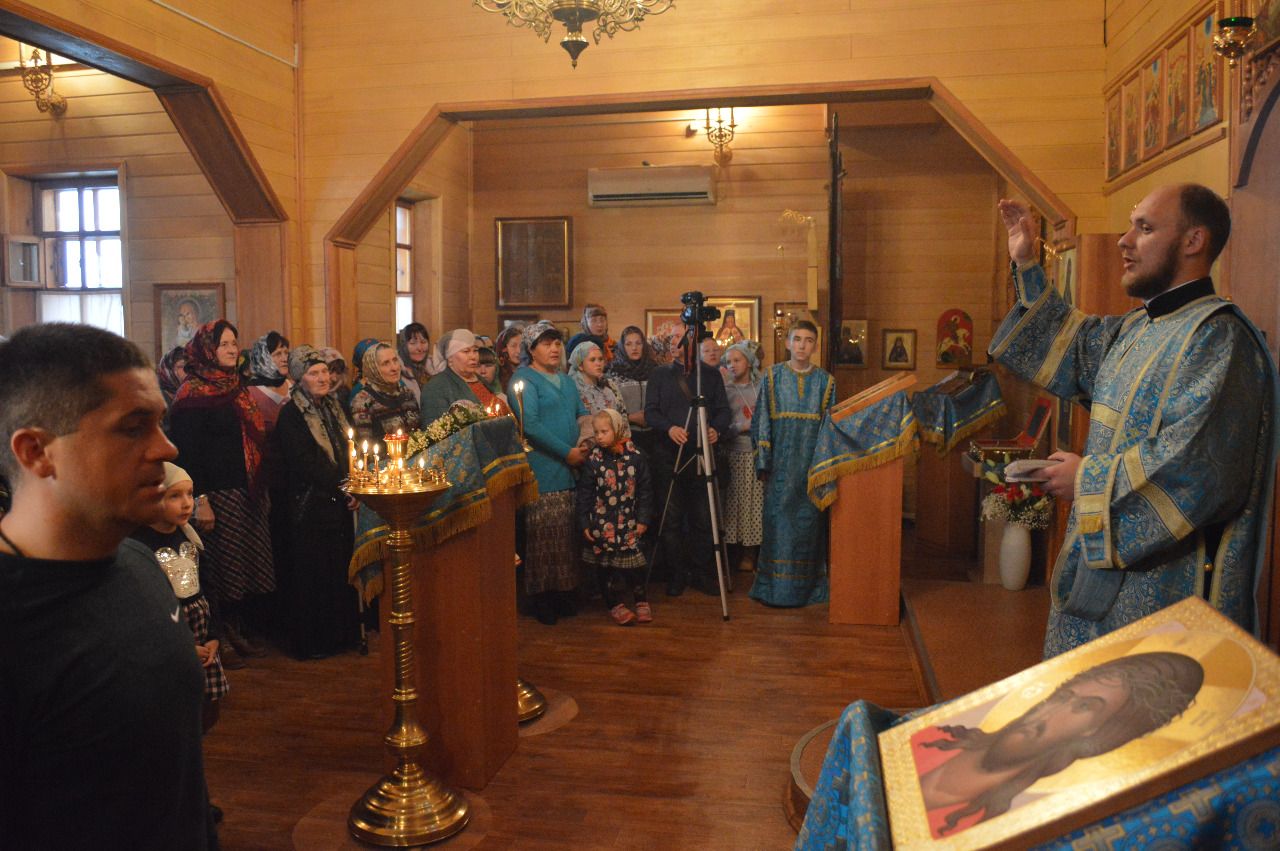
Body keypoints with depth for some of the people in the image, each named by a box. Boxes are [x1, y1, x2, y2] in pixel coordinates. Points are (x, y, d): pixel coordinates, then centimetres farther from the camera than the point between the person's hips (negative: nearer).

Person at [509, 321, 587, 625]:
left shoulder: (566, 381, 21)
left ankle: (563, 592, 17)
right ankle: (540, 596, 6)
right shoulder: (524, 379, -4)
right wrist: (567, 452, -16)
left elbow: (583, 416, 21)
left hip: (570, 469, 7)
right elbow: (529, 425, -15)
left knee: (566, 535, 8)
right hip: (542, 471, -7)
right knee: (544, 536, -4)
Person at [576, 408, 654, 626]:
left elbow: (645, 491, 2)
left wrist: (643, 519, 0)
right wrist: (584, 524, -4)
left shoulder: (636, 457, -4)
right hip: (602, 524, 0)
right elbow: (584, 495, -2)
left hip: (629, 523, 0)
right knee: (604, 565, 6)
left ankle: (641, 600, 23)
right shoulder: (593, 461, -6)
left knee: (634, 563, 3)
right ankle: (614, 604, 20)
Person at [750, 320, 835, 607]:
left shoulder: (825, 381, 6)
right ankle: (775, 587, 8)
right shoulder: (772, 377, 3)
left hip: (812, 463, 1)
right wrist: (763, 464, -4)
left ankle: (807, 587, 16)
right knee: (778, 522, -2)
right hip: (780, 463, -1)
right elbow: (761, 422, 2)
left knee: (808, 524, 4)